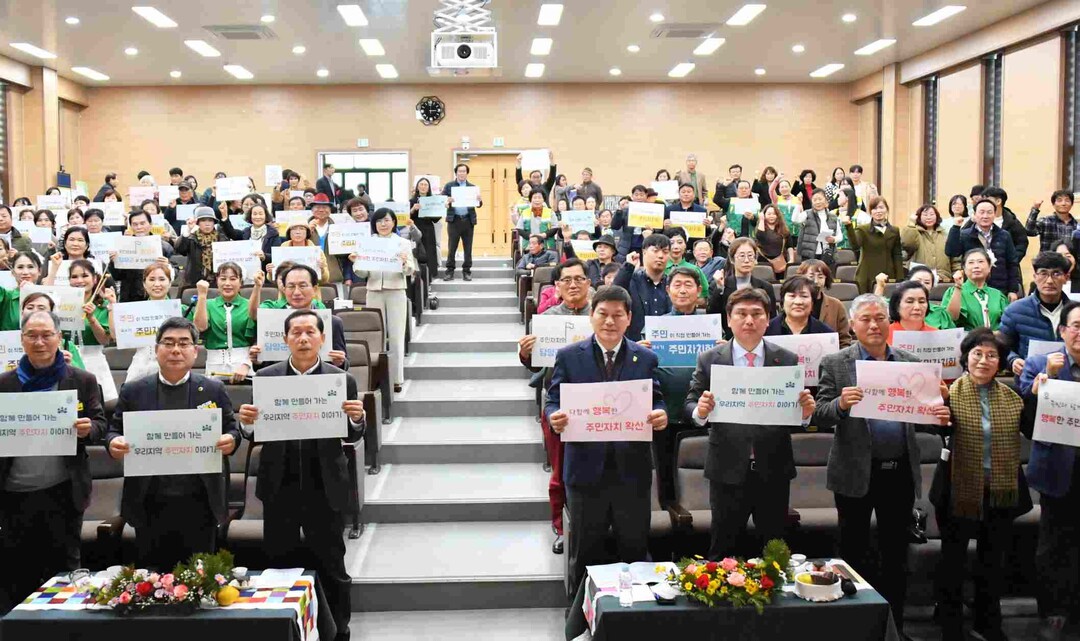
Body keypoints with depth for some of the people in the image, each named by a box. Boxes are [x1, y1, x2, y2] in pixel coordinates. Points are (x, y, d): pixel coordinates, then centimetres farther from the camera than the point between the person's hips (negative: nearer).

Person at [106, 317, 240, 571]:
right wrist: (114, 443, -13)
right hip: (150, 504, 1)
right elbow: (114, 430, 9)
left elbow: (232, 429, 7)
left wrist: (230, 440, -16)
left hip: (199, 503, -1)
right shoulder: (133, 391, 7)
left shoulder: (214, 390, 5)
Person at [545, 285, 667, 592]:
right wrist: (554, 417, -21)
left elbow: (656, 402, 5)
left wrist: (661, 416, -17)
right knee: (584, 554, 12)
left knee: (635, 550, 12)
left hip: (632, 470, 1)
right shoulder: (569, 356, 1)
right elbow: (553, 402, 2)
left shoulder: (645, 358, 5)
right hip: (586, 467, -1)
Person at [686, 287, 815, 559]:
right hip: (728, 470, -1)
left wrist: (806, 411, -18)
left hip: (774, 471, 1)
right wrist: (700, 410, -22)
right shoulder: (709, 360, 0)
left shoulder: (787, 360, 2)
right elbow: (690, 403, 0)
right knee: (722, 551, 10)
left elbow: (797, 413, 4)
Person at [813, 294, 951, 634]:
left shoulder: (910, 363, 7)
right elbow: (819, 417, -6)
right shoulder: (835, 364, -2)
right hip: (856, 474, -3)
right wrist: (841, 404, -27)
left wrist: (939, 415, -13)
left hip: (900, 473, 3)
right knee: (854, 554, 9)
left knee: (896, 554, 12)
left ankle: (894, 623, 25)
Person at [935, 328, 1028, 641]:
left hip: (1001, 490, 4)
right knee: (953, 559, 9)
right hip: (961, 488, -4)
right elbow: (941, 429, -22)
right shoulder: (951, 392, -9)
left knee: (993, 559, 18)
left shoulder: (1011, 395, 4)